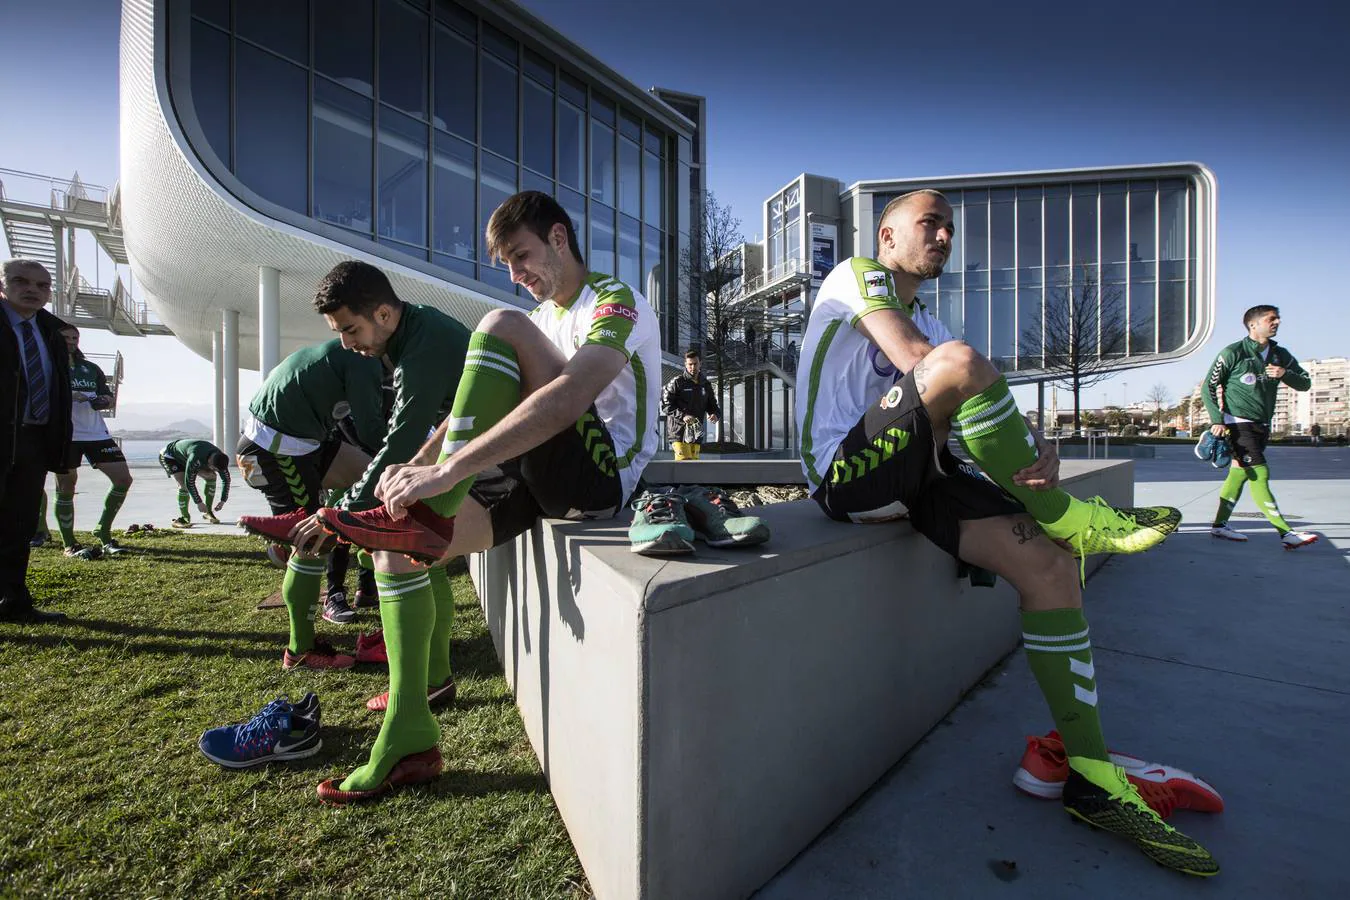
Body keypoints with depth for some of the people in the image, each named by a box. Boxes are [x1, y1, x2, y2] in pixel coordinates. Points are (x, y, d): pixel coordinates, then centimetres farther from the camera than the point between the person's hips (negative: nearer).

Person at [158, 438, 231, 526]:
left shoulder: (220, 458, -22)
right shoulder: (196, 458, -43)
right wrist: (199, 502, -29)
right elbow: (189, 482, -35)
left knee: (212, 476, -7)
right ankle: (184, 517, -16)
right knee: (184, 484, -27)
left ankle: (208, 512, 2)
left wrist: (223, 501, -12)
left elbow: (226, 479, -8)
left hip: (184, 457, 7)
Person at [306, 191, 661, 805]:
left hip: (602, 475, -8)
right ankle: (409, 739, 4)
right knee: (395, 543, -4)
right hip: (543, 480, 8)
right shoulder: (544, 317, 22)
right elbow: (475, 411, 14)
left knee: (503, 327, -20)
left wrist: (444, 473, -31)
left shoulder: (617, 303, -6)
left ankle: (433, 513, -20)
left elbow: (568, 399, -27)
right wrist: (415, 468, -2)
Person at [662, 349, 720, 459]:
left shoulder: (706, 384, 12)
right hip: (679, 430, -5)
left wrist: (715, 414, -5)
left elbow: (712, 405, 20)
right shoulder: (677, 382, -4)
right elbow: (665, 405, -7)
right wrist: (682, 416, -22)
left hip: (696, 432, 5)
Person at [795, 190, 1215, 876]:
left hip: (911, 478, 7)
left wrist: (1039, 450, -7)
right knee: (960, 360, -27)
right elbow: (920, 362, -13)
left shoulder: (930, 323, 28)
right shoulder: (857, 275, 7)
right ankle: (1070, 519, -8)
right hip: (847, 472, -7)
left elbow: (982, 418, 12)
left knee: (1048, 566, -7)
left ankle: (1093, 781, 4)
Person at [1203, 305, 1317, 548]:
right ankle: (1286, 534, -13)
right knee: (1260, 474, -12)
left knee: (1240, 472, 8)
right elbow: (1209, 387, -6)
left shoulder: (1280, 355, 12)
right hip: (1238, 424, -7)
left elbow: (1305, 383, 12)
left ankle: (1219, 525, 15)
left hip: (1262, 426, 7)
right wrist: (1217, 419, -14)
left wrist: (1285, 374, -10)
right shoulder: (1233, 353, -7)